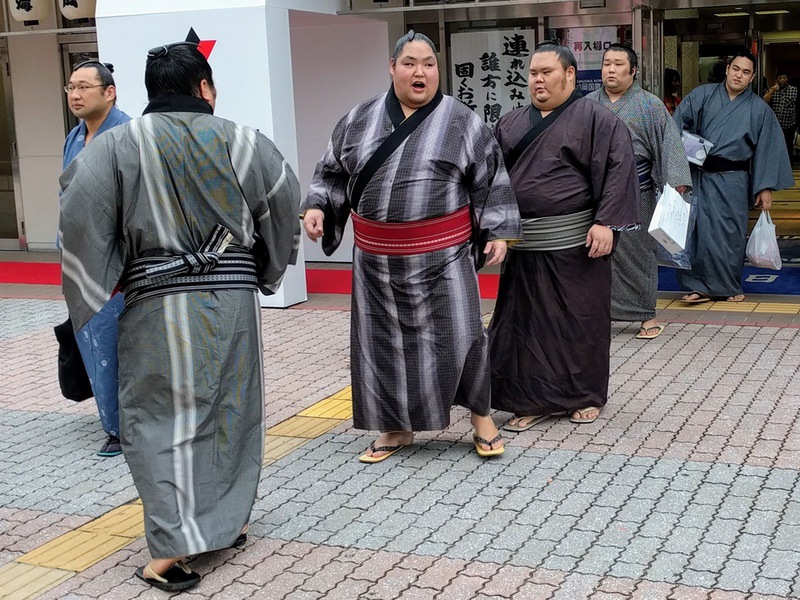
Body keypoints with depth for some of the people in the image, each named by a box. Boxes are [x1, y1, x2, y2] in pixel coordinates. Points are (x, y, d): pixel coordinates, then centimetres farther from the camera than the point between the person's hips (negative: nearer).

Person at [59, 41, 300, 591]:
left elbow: (82, 211, -13)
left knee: (158, 420, 3)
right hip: (232, 299, 2)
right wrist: (266, 267, 20)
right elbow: (286, 200, 5)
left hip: (156, 303, -2)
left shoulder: (117, 144, -4)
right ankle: (230, 521, 29)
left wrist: (96, 286, -2)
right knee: (232, 410, 17)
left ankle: (173, 547, -5)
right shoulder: (239, 140, 0)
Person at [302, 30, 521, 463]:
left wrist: (497, 231, -3)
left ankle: (481, 417, 19)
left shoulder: (462, 121, -1)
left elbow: (490, 181, 3)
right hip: (377, 259, 3)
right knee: (385, 341, 8)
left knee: (459, 335, -2)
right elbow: (333, 173, 14)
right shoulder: (360, 120, 6)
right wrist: (317, 207, -1)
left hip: (441, 255, -3)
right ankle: (397, 427, 23)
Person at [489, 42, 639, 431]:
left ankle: (587, 397, 21)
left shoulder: (596, 120, -4)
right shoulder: (510, 125, 12)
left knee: (581, 319, 5)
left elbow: (618, 169, -11)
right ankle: (534, 400, 16)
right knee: (526, 321, 6)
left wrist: (605, 222, -18)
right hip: (524, 244, 5)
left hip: (575, 243, -5)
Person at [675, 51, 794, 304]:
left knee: (729, 233, 3)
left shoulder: (759, 109, 5)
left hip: (732, 181, 0)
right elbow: (678, 124, 1)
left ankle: (727, 286, 18)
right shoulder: (703, 95, 5)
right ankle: (701, 286, 4)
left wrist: (765, 187, 0)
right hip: (698, 176, 0)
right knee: (698, 229, -3)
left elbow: (768, 148, 6)